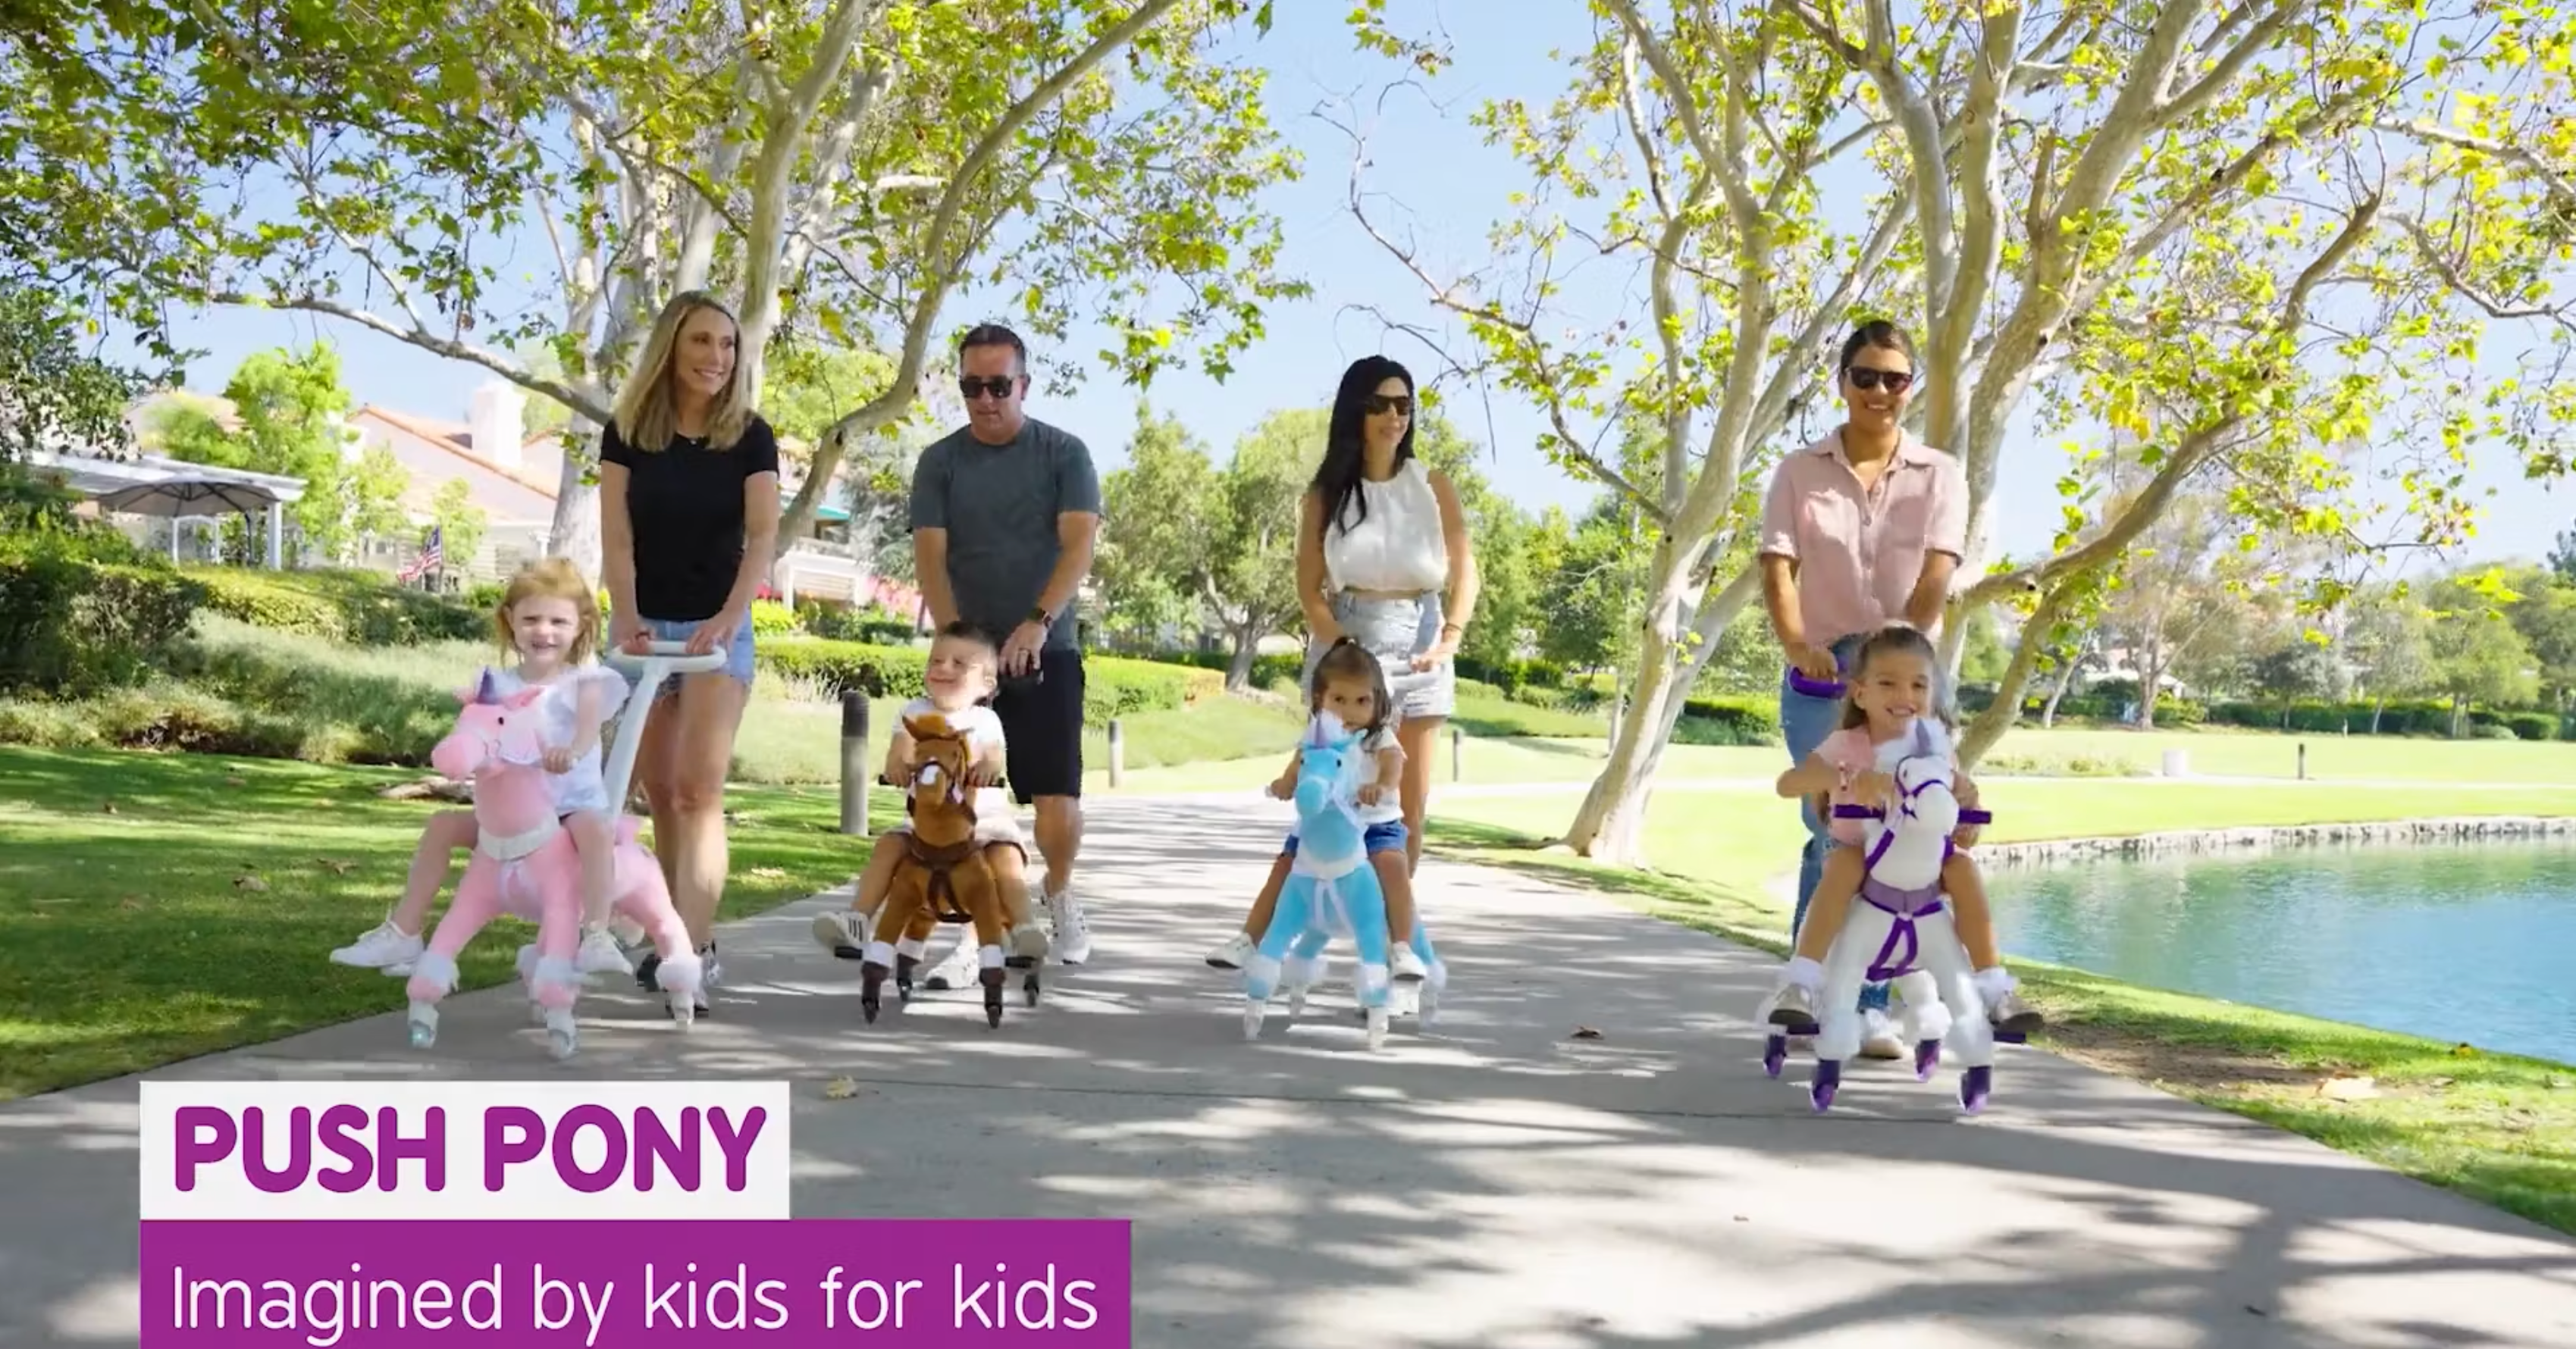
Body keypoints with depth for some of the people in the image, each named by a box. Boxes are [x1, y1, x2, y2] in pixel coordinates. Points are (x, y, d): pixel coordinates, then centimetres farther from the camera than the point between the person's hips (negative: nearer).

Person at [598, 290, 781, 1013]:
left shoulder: (751, 437, -3)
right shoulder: (627, 432, 0)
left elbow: (762, 535, -12)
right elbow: (615, 537, -5)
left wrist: (727, 618, -25)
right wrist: (628, 618, -19)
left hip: (718, 625, -2)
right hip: (645, 624, 2)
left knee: (699, 788, -12)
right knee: (661, 792, 7)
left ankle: (691, 956, -17)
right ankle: (685, 938, 19)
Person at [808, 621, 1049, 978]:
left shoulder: (984, 720, -1)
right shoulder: (916, 712, 4)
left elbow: (997, 755, -18)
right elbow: (901, 748, -9)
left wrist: (989, 766, -43)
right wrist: (897, 764, -34)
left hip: (983, 815, -2)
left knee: (1007, 855, -30)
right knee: (888, 845, -20)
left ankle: (1022, 929, -29)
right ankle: (857, 921, -18)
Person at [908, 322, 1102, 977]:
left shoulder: (1065, 453, 0)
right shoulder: (940, 462, 4)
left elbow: (1079, 546, -11)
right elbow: (929, 556, -3)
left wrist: (1038, 622, -26)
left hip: (1046, 651, -1)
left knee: (1059, 801, -6)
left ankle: (1057, 895, 24)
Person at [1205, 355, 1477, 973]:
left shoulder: (1433, 486, 4)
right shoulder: (1327, 493, 2)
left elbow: (1465, 572, 2)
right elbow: (1309, 587, -1)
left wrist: (1451, 638, -14)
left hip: (1419, 650, 1)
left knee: (1408, 807, 3)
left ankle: (1397, 940, 10)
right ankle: (1256, 932, 1)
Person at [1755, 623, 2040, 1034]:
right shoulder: (1846, 745, -15)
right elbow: (1788, 783, -32)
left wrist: (1966, 800, -27)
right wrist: (1848, 777, -50)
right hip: (1861, 854, -3)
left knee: (1962, 865, -26)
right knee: (1846, 861, -35)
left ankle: (1993, 988, -18)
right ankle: (1799, 983, -38)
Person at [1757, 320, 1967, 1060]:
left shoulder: (1939, 475, 5)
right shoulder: (1801, 471, 5)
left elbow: (1937, 573, -8)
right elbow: (1778, 565, -7)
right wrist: (1795, 643, -26)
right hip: (1821, 674, -1)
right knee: (1833, 837, -5)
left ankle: (1867, 1004, 9)